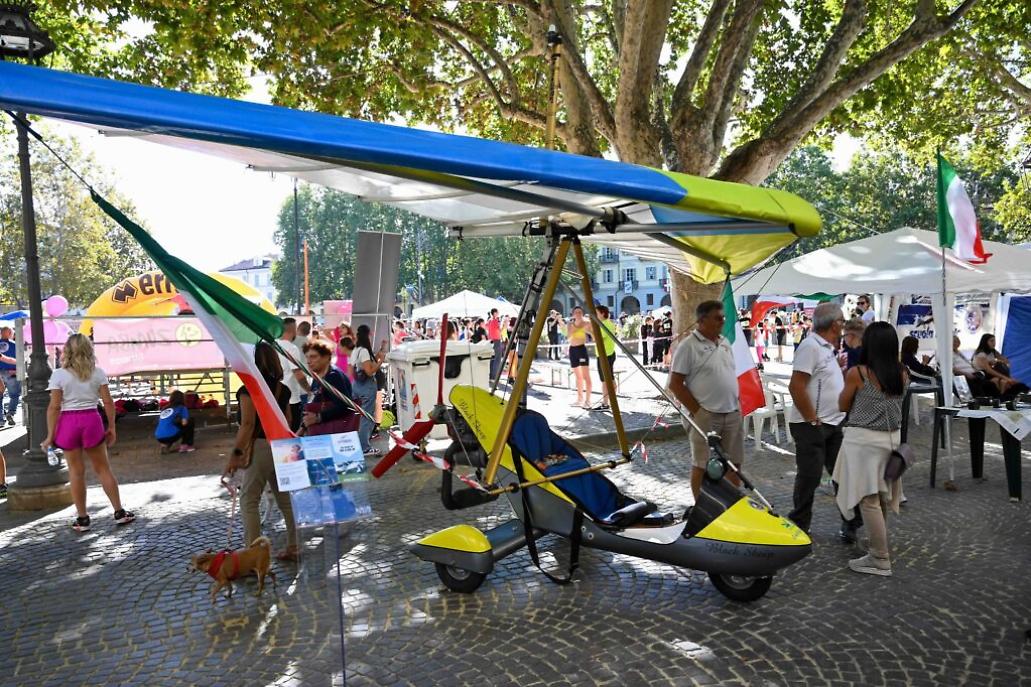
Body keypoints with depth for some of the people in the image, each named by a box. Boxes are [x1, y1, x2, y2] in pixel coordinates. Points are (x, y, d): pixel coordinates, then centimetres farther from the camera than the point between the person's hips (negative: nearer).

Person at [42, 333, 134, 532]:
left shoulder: (59, 375, -5)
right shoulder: (98, 372, 1)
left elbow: (54, 407, -7)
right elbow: (108, 402, -1)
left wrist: (50, 435, -3)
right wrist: (111, 427, 7)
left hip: (68, 423, -1)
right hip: (92, 420, 1)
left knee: (76, 471, 7)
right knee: (103, 468, 11)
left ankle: (82, 519, 14)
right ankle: (119, 512, 14)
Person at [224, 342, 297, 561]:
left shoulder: (249, 389, -12)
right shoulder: (282, 388, 9)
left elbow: (247, 424, -16)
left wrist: (235, 453, -13)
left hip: (260, 447, -7)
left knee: (249, 501, 2)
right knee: (286, 498, 14)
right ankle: (294, 547, 21)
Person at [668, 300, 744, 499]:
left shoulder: (724, 343, 13)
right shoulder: (689, 346, -10)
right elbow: (675, 384, -12)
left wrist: (737, 403, 12)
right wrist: (697, 411, -12)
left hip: (733, 414, 7)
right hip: (705, 416, -7)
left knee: (734, 463, 12)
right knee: (702, 466, 2)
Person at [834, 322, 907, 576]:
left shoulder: (857, 373, -13)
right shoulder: (903, 373, 3)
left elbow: (843, 407, -2)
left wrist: (846, 379, 9)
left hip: (864, 439, -6)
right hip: (893, 438, 7)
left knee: (868, 499, -2)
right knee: (882, 497, 17)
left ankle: (881, 560, 1)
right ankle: (878, 548, 29)